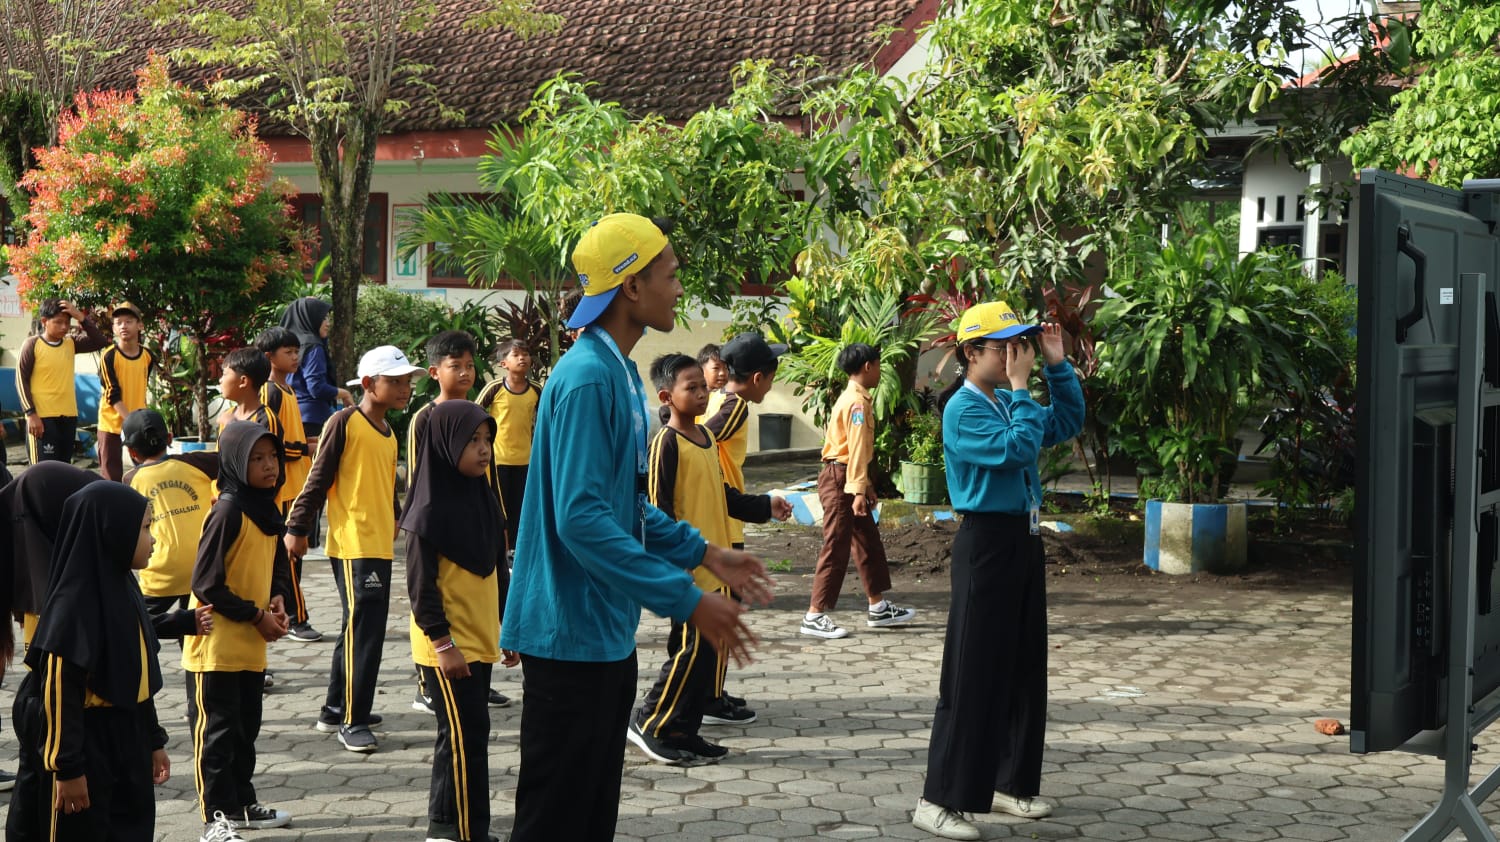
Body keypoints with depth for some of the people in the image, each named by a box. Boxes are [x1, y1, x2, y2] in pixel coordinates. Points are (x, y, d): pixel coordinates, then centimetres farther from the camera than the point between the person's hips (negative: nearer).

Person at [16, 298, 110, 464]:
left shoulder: (71, 344, 7)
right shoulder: (32, 344, -7)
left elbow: (100, 341, 2)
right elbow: (21, 380, -7)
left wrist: (81, 317, -7)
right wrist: (31, 414, -14)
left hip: (68, 416, 6)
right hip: (42, 417, -6)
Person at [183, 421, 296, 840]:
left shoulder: (269, 509, 7)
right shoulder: (228, 511, -18)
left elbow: (278, 565, 19)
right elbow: (206, 584, -19)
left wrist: (279, 598, -2)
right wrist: (256, 616, -15)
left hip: (252, 647, 8)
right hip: (216, 644, -8)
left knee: (246, 729, 17)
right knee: (216, 731, 0)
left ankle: (241, 805, 29)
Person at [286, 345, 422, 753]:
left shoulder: (389, 433, 15)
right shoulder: (345, 422, -9)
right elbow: (319, 478, -9)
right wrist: (297, 528, -9)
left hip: (380, 545, 9)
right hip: (351, 545, -9)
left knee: (359, 628, 15)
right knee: (364, 628, -10)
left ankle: (336, 709, 27)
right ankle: (353, 723, -4)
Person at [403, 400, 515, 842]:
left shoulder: (484, 498, 8)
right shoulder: (430, 511, -14)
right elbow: (421, 585, -15)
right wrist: (443, 643, -17)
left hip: (480, 640, 8)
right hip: (447, 646, -8)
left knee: (466, 734, 13)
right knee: (465, 734, -5)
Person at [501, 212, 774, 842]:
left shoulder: (620, 374, 11)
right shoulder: (586, 377, -20)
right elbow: (582, 518, -27)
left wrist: (703, 553, 12)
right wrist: (685, 600, -25)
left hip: (607, 632, 10)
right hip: (571, 632, -10)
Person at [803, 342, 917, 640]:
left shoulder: (855, 399, 16)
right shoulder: (857, 402, -16)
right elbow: (857, 448, -22)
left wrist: (866, 486, 22)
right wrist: (858, 490, -26)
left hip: (846, 478, 10)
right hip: (839, 480, -10)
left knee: (869, 542, 15)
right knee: (836, 548, -8)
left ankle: (878, 607, 23)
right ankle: (815, 616, -6)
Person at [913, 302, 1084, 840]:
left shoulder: (1008, 402, 10)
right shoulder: (964, 410, -15)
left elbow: (1067, 423, 18)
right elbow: (1017, 449, -26)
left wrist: (1057, 365, 9)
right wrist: (1020, 386, -18)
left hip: (1022, 540, 9)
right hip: (987, 543, -9)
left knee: (1023, 669, 13)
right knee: (973, 674, -8)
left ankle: (1008, 783, 23)